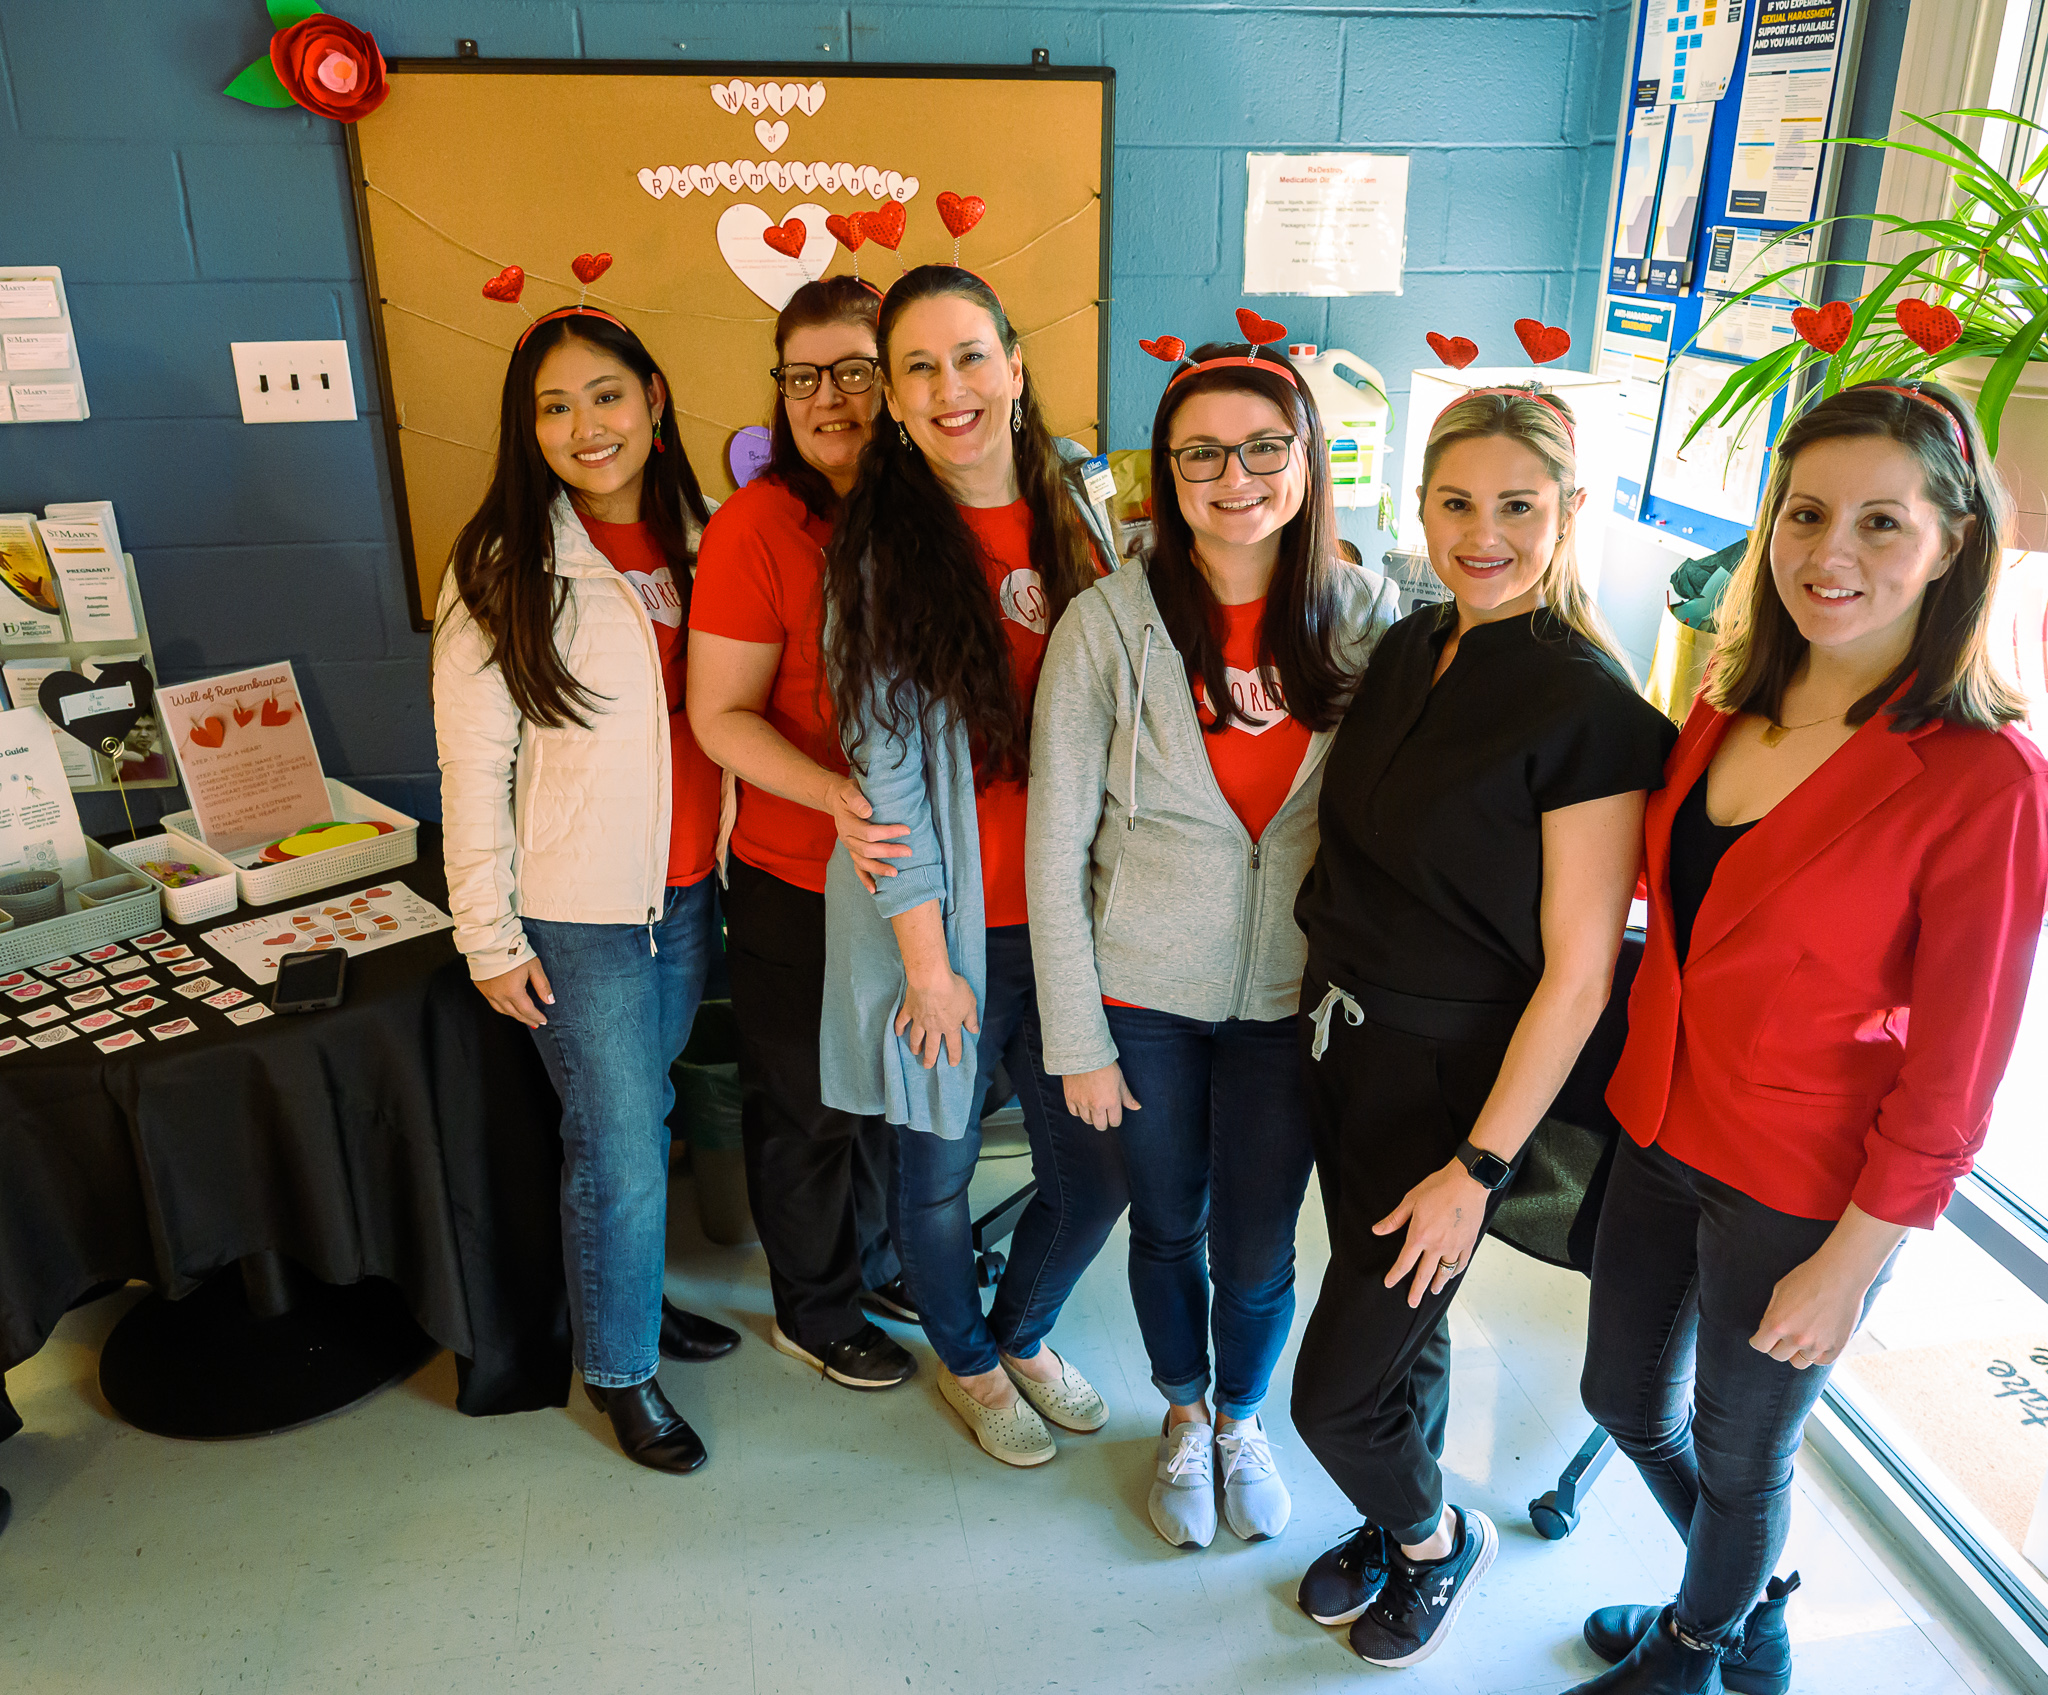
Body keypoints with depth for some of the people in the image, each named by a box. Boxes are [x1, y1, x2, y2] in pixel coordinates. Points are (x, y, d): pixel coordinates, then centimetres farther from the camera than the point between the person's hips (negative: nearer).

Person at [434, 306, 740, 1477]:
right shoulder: (504, 570, -11)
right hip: (579, 912, -4)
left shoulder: (699, 539, 3)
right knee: (617, 1147, 4)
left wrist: (733, 861, 8)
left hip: (691, 892, 5)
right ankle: (620, 1370, 25)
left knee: (644, 1110, 20)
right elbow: (474, 770, -9)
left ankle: (632, 1295, 41)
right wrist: (491, 937, -10)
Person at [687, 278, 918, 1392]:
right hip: (797, 882, -5)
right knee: (806, 1102, 13)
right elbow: (721, 715, -16)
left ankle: (872, 1260, 47)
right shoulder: (758, 525, -15)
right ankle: (814, 1310, 36)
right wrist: (837, 795, -30)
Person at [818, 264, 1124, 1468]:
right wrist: (927, 959, -11)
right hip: (942, 916, -3)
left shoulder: (1078, 509, 4)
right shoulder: (878, 547, -9)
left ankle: (1024, 1331, 44)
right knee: (939, 1169, 13)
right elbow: (886, 758, -11)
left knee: (1095, 1168, 12)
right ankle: (969, 1361, 44)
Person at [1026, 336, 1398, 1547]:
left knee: (1257, 1251, 13)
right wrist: (1077, 1036, -7)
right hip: (1143, 994, -1)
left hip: (1292, 997, 1)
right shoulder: (1108, 623, -12)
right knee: (1168, 1230, 18)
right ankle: (1183, 1417, 47)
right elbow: (1056, 847, -8)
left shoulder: (1366, 614, -6)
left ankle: (1244, 1418, 45)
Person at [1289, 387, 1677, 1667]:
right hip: (1344, 1036, 6)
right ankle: (1399, 1526, 48)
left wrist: (1478, 1167, -16)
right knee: (1404, 1326, 23)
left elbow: (1577, 975, -18)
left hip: (1457, 1078, -6)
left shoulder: (1588, 707, -19)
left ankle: (1441, 1541, 35)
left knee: (1337, 1391, 3)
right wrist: (1331, 1005, 10)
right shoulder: (1409, 650, 2)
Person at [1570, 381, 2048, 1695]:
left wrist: (1850, 1262, -13)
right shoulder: (1730, 708, -1)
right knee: (1625, 1399, 22)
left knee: (1739, 1455, 17)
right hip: (1660, 1130, 6)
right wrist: (1639, 1078, 10)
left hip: (1802, 1189, -6)